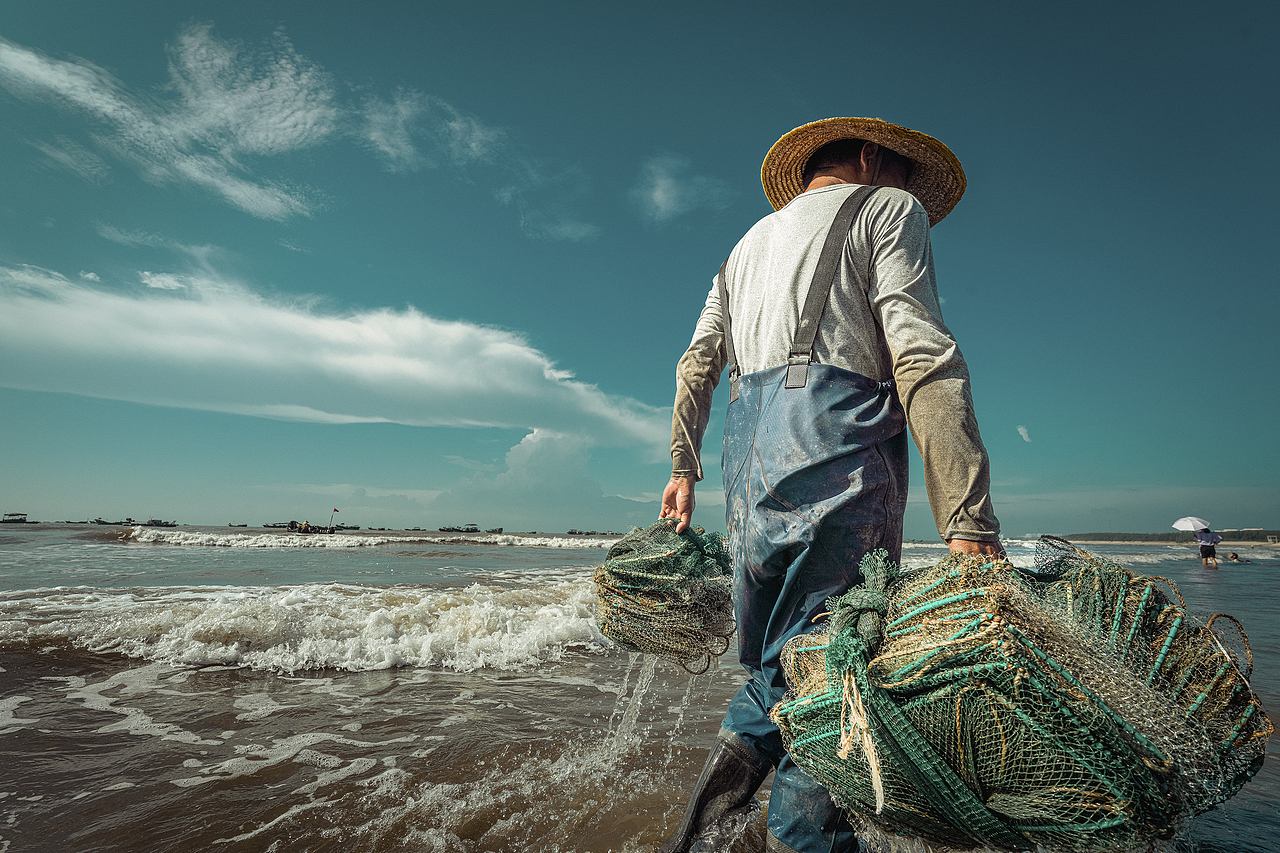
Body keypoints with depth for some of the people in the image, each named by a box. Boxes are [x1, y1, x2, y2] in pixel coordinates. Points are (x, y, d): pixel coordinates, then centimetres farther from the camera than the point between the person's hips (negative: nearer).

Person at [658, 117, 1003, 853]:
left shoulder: (750, 241, 30)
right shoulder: (889, 208, 10)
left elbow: (697, 365, 23)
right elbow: (922, 356, -7)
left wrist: (683, 468, 28)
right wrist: (969, 523, -13)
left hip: (747, 454, 7)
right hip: (834, 441, -6)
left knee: (780, 655, 18)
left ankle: (733, 760, 4)